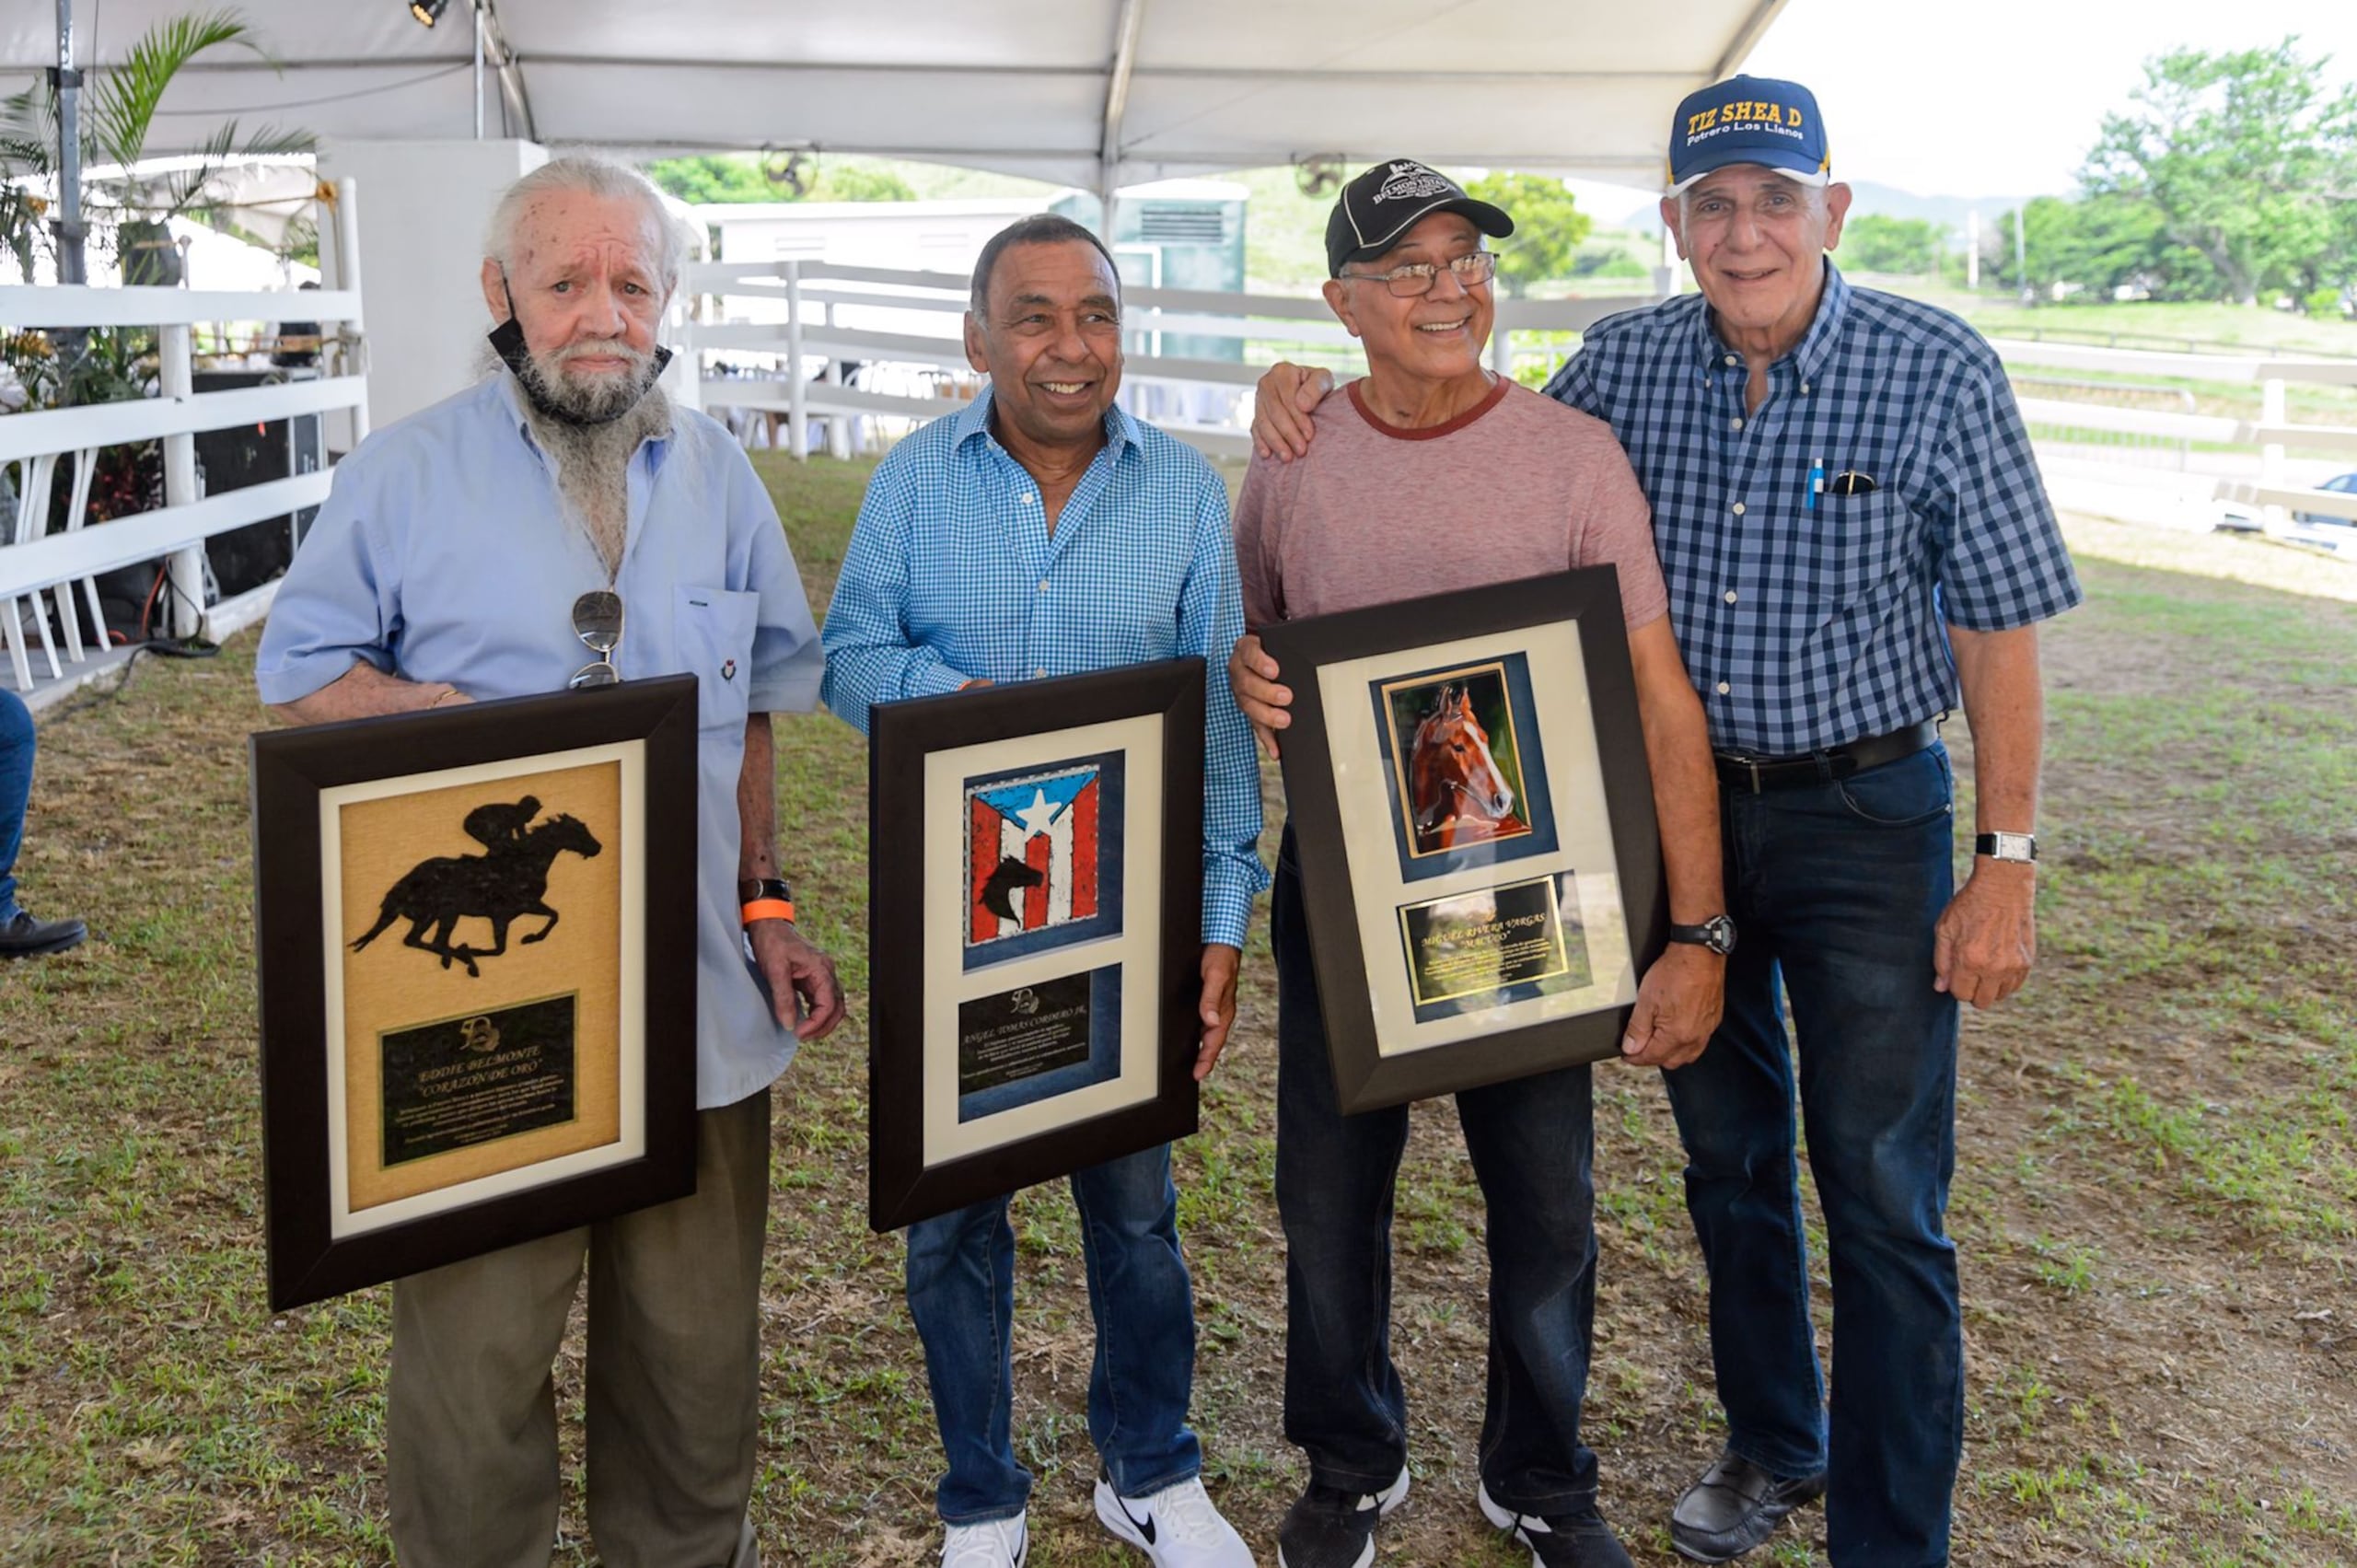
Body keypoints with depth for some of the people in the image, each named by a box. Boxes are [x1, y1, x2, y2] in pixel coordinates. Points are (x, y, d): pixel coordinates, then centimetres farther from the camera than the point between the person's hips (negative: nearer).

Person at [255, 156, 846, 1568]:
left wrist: (767, 903, 10)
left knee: (700, 1346, 15)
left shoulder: (718, 472, 9)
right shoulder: (409, 473, -2)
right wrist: (444, 719, -18)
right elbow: (301, 670, 0)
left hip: (702, 1000, 4)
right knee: (476, 1350, 6)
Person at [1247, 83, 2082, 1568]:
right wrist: (1320, 399, -5)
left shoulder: (1939, 370, -12)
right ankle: (1773, 1444, 40)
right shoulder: (1626, 360, -2)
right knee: (1728, 1156, 18)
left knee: (1883, 1202, 1)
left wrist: (2008, 862, -11)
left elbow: (1998, 631, -8)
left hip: (1865, 813, -4)